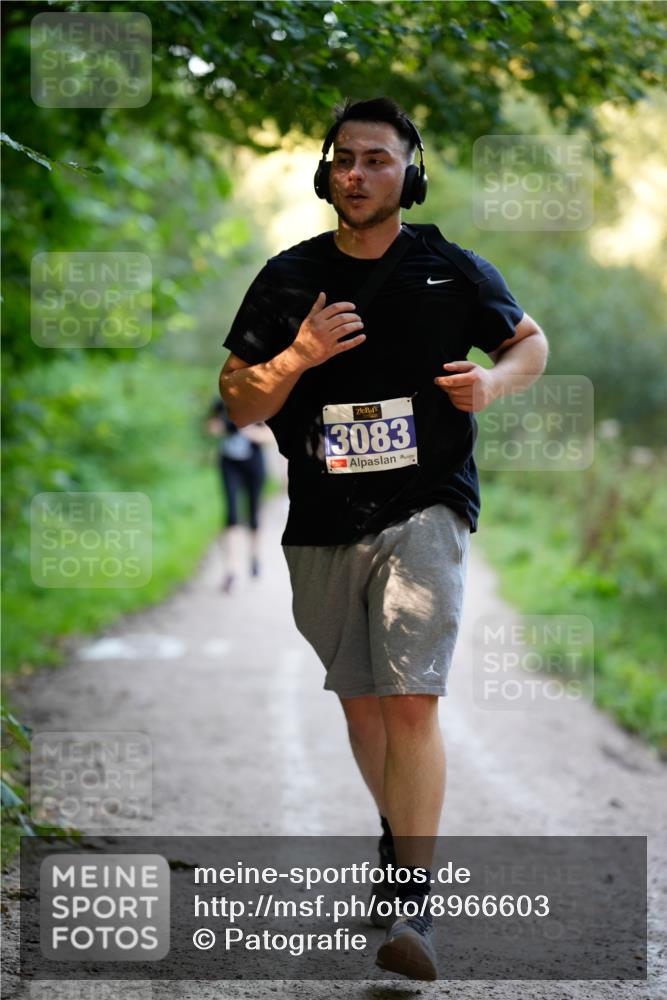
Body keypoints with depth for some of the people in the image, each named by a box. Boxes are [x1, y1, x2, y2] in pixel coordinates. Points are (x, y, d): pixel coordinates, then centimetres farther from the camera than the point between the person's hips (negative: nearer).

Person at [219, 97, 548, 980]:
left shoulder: (453, 271, 0)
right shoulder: (289, 279, 4)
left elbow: (532, 341, 15)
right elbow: (239, 405, 5)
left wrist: (493, 381, -8)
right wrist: (298, 356, -14)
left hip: (425, 512, -3)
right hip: (323, 523, 3)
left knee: (411, 702, -16)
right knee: (360, 702, 14)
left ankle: (413, 901, -12)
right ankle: (400, 833, 39)